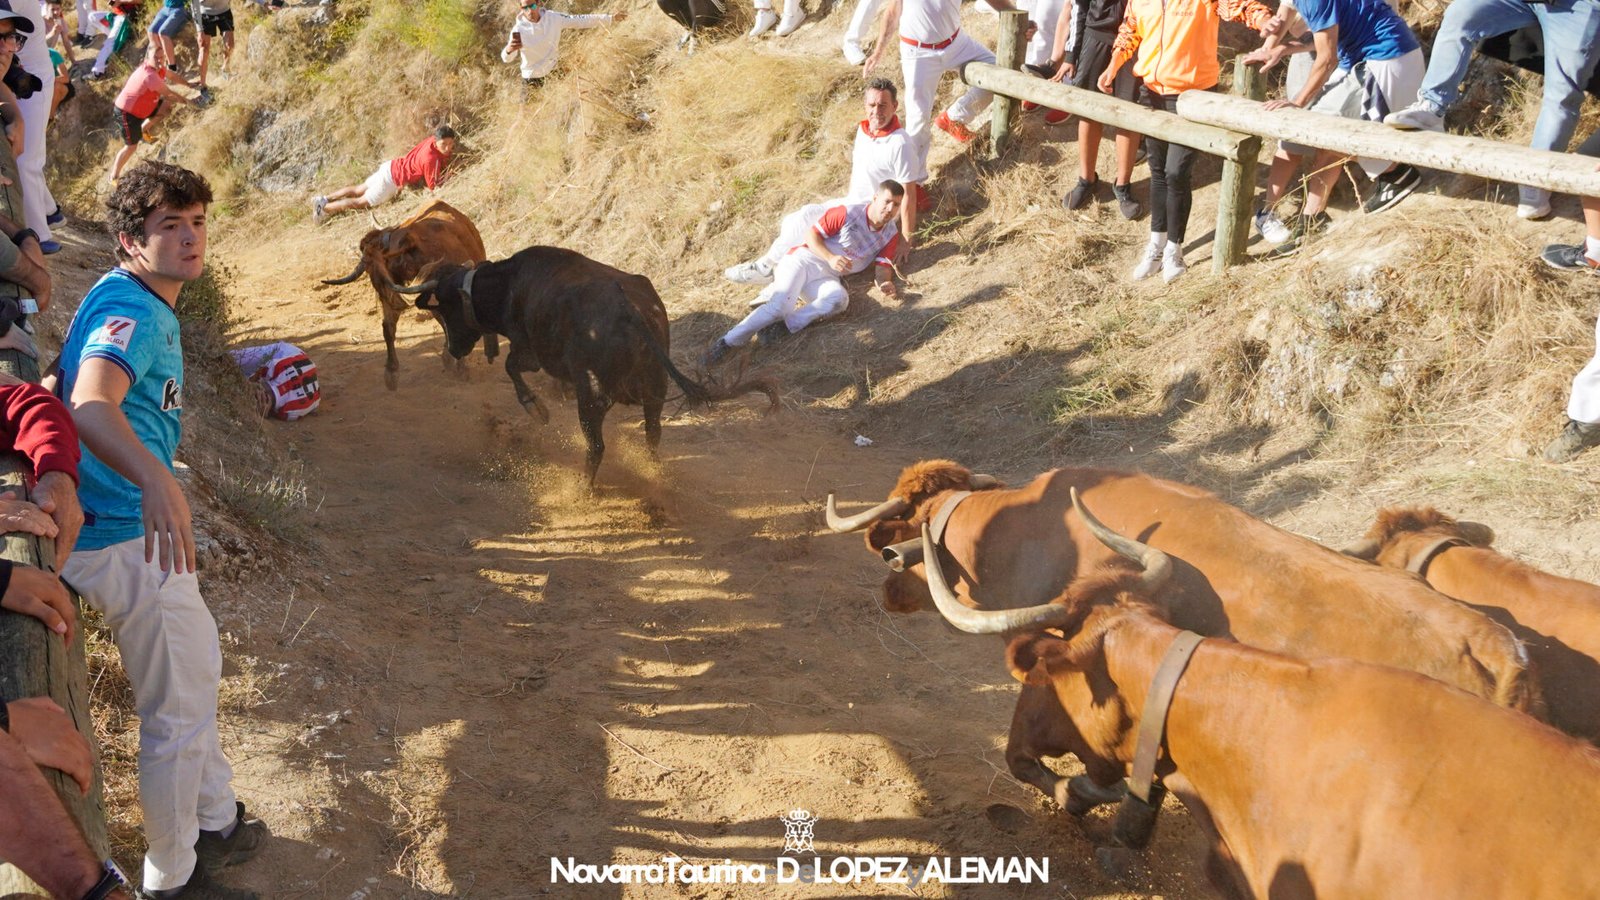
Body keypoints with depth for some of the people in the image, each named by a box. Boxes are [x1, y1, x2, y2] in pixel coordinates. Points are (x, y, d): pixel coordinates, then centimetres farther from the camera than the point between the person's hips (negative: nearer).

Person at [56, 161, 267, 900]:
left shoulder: (141, 303, 9)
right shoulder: (130, 312, -22)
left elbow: (76, 381, 27)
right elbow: (90, 407, -43)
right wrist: (155, 480, -58)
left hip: (134, 523, 11)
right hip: (126, 539, -11)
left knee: (198, 669, 25)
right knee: (178, 711, 2)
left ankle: (215, 821, 43)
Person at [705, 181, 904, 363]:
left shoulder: (890, 234, 6)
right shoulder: (849, 212, -8)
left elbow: (883, 265, 4)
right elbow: (812, 234, -4)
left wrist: (884, 281, -19)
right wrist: (830, 258, -19)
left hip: (826, 278, 3)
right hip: (805, 260, -3)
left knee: (839, 298, -34)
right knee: (780, 305, -28)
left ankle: (783, 326, -29)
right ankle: (726, 342, -18)